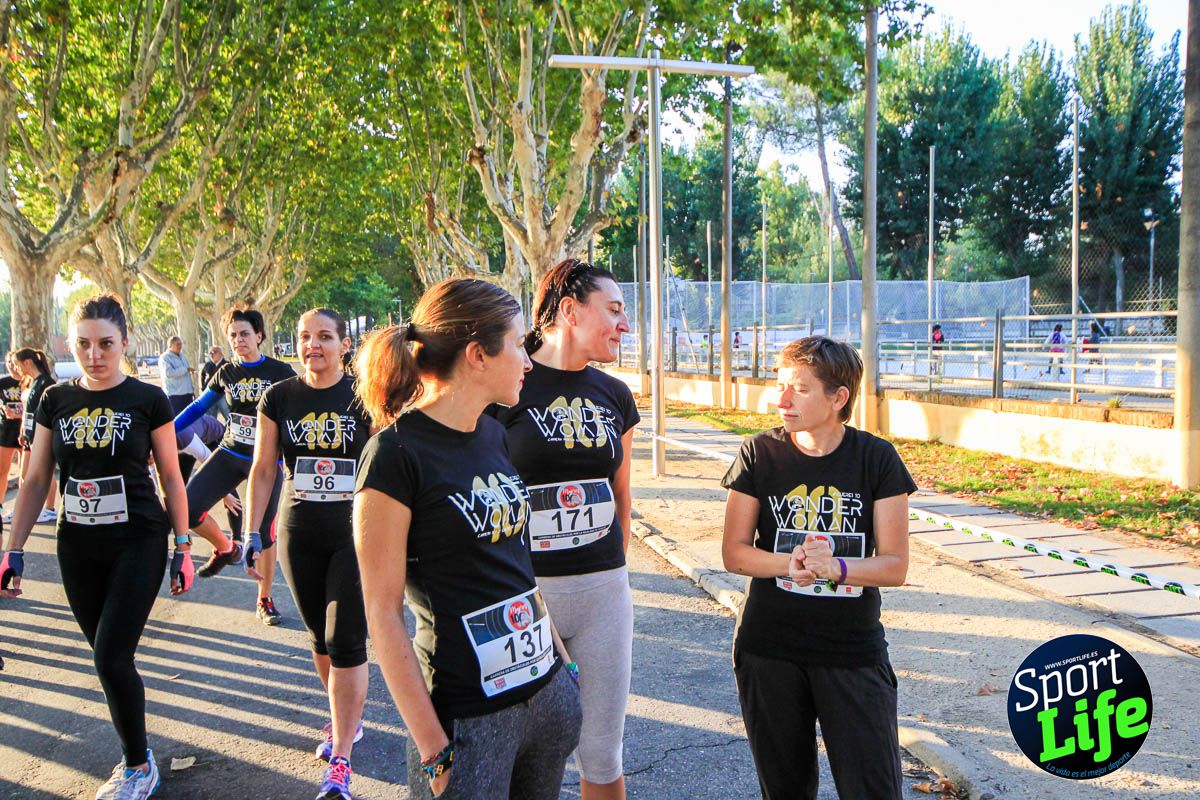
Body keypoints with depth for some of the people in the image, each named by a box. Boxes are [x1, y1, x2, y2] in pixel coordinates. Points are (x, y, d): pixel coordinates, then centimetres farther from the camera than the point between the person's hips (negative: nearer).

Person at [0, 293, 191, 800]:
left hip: (138, 544, -4)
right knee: (110, 660, 9)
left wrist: (183, 548, -3)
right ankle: (137, 754, 28)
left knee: (111, 658, -9)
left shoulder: (148, 400, -5)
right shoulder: (56, 401, 4)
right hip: (78, 548, 4)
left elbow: (171, 478, -1)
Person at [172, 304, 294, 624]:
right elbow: (198, 407, 13)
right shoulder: (226, 373, 3)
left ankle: (265, 600, 20)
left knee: (265, 532, 2)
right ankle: (226, 548, 15)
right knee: (187, 506, -15)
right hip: (230, 454, 3)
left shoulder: (280, 372, -7)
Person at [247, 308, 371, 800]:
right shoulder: (278, 399, 3)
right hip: (299, 534, 3)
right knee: (319, 637, 14)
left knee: (346, 641, -7)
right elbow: (262, 471, 7)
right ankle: (347, 719, 38)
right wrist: (252, 533, 4)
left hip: (354, 532, -3)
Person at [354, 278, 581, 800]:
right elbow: (383, 614, -15)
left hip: (549, 693, 7)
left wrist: (561, 657, 14)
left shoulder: (493, 435, 6)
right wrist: (433, 750, -15)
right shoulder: (397, 454, -16)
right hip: (467, 717, -7)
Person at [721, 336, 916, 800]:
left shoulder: (877, 460, -5)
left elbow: (895, 566, -7)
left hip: (854, 651, -1)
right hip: (769, 648, 1)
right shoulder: (759, 454, -3)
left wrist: (834, 567, -25)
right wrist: (790, 564, -21)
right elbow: (734, 552, -3)